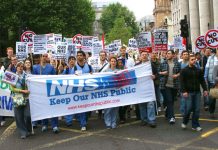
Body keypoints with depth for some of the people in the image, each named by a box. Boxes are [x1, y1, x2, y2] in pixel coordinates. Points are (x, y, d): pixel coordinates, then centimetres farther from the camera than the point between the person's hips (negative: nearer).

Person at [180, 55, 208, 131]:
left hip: (197, 92, 4)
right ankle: (184, 122, 19)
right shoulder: (184, 71, -3)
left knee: (197, 109, 3)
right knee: (188, 108, -4)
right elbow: (182, 82, -7)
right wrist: (184, 91, -15)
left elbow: (202, 80, 15)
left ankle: (195, 125, 11)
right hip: (188, 92, -4)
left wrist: (205, 89, 7)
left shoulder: (198, 70, 11)